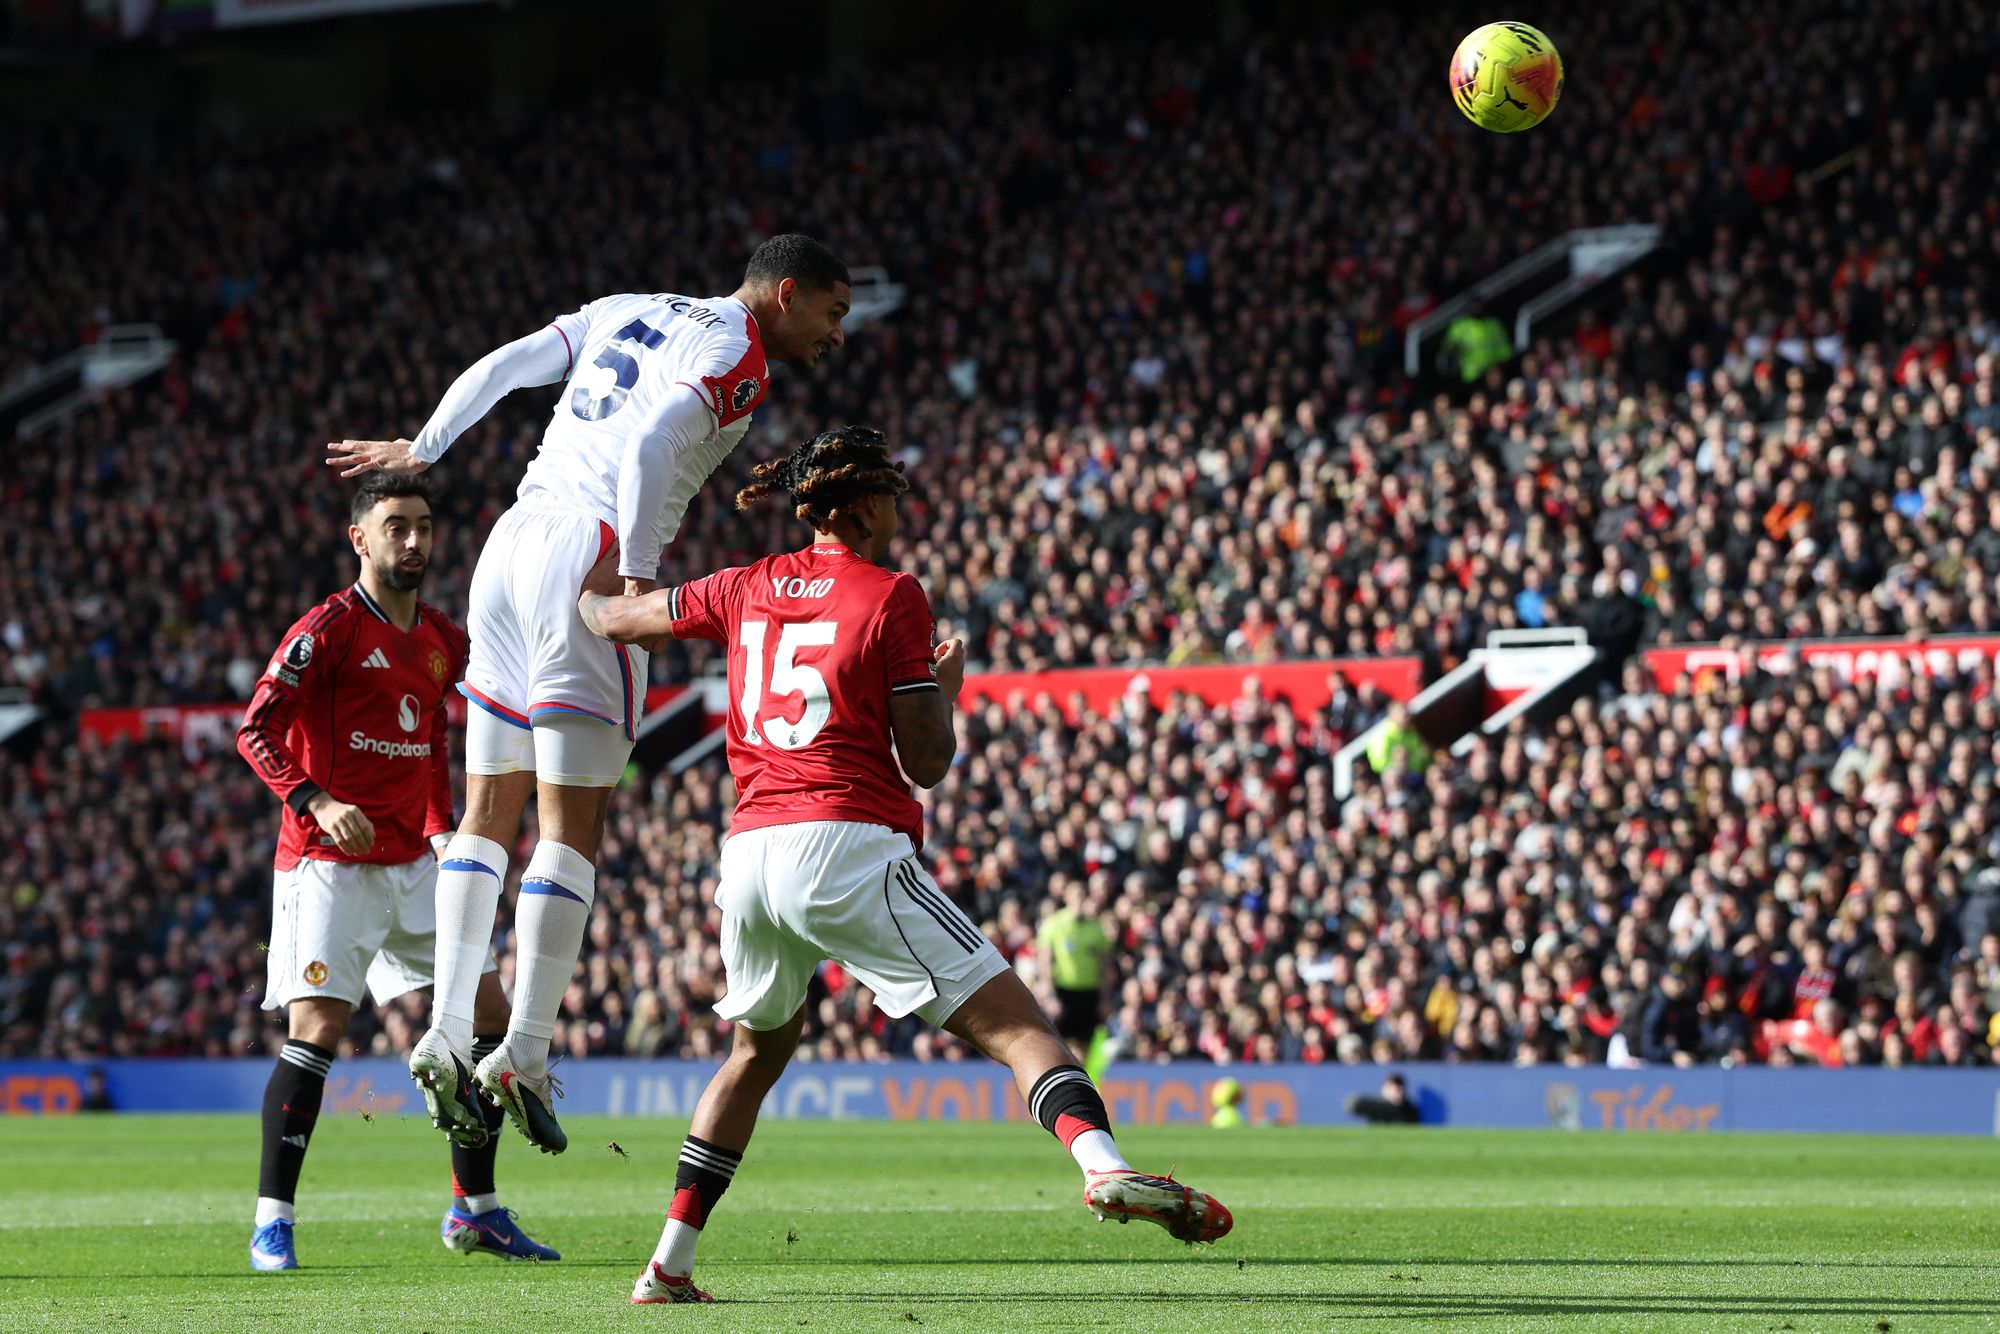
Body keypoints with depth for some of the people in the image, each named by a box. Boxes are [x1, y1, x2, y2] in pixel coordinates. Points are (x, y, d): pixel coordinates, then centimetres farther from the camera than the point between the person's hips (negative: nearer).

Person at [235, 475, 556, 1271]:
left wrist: (442, 831, 14)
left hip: (413, 864, 7)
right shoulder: (329, 629, -9)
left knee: (489, 1013, 4)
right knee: (317, 1030, -15)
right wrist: (316, 803, -27)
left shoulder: (442, 639, 13)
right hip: (329, 864, -7)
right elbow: (256, 732, -14)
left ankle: (475, 1211, 15)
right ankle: (272, 1222, -7)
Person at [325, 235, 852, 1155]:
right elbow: (650, 445, -19)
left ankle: (447, 1035, 7)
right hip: (586, 560, -8)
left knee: (490, 810, 12)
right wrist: (638, 580, -21)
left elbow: (501, 367, 19)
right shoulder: (734, 356, -3)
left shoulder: (628, 312, 20)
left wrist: (421, 451, 30)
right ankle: (525, 1053, -10)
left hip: (514, 538, 8)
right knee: (572, 825, -5)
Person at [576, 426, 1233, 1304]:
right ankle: (1102, 1164, -36)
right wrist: (948, 682, 17)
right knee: (1011, 1020, -10)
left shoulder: (745, 590, 14)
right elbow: (926, 763, -2)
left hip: (750, 854, 6)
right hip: (849, 851, -6)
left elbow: (609, 618, 27)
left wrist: (591, 582, 50)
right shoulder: (891, 598, -1)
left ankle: (669, 1266, 24)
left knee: (760, 1049, 28)